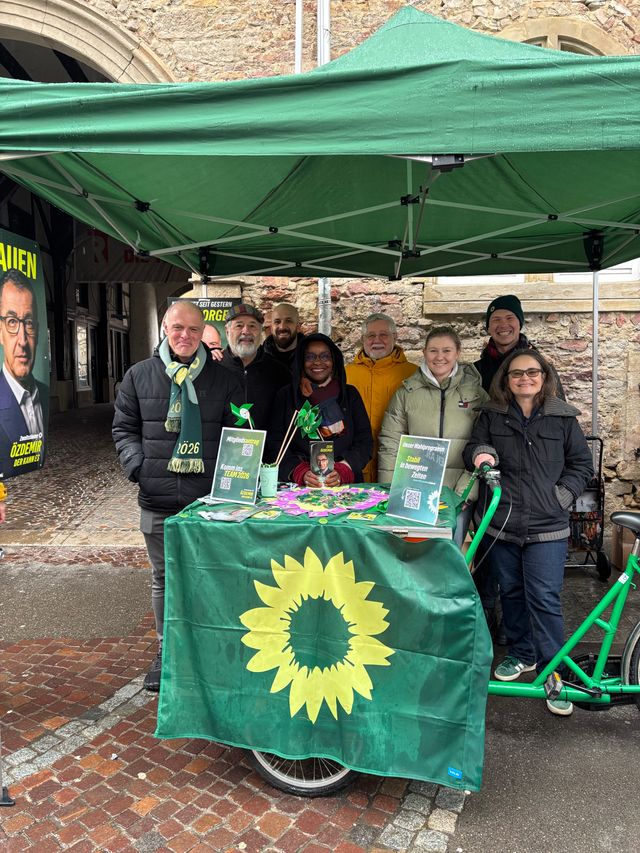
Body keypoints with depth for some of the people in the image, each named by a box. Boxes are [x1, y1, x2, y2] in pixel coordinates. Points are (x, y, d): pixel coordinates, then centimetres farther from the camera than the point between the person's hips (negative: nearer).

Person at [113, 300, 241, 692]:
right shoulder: (139, 376, 6)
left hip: (209, 498, -1)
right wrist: (138, 465, -5)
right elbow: (124, 428, 11)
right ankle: (166, 649, 30)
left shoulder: (223, 379, 4)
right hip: (158, 501, 1)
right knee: (164, 578, 13)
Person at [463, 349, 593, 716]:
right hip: (501, 523, 3)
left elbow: (582, 464, 7)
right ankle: (522, 654, 34)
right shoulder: (492, 415, 5)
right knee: (512, 592, 15)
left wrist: (562, 496, -4)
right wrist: (480, 452, -12)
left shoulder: (563, 417, 1)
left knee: (545, 599, -4)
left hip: (547, 527, -2)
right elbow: (474, 448, 11)